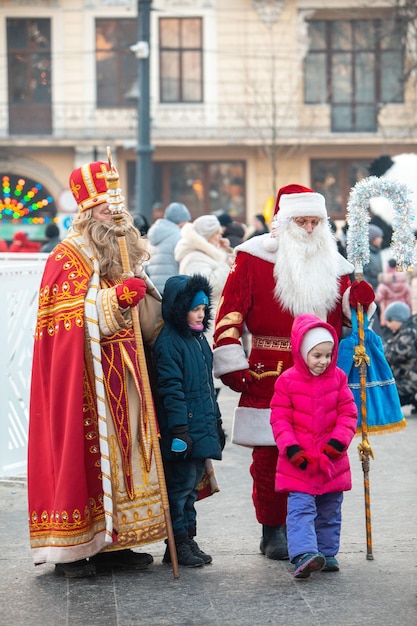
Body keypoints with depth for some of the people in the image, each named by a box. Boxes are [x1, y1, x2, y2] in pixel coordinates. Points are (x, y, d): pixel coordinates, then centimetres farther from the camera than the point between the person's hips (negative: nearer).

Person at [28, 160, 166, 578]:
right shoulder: (69, 257, -7)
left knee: (121, 450, 7)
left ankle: (112, 544, 13)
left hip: (123, 375, 8)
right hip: (84, 375, -8)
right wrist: (117, 297, -27)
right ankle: (71, 549, -3)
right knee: (84, 452, -8)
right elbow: (75, 317, -17)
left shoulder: (125, 255, 18)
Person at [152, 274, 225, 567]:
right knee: (181, 485, -4)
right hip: (184, 430, -9)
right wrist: (179, 429, -21)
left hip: (203, 428, 9)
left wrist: (216, 422, 22)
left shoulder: (199, 338, 15)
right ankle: (178, 544, 2)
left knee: (193, 484, 13)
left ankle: (188, 540, 20)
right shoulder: (169, 342, -13)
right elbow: (171, 389, -17)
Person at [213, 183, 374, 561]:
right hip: (268, 378, -3)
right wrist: (231, 366, -11)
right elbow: (230, 313, -4)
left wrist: (355, 300, -1)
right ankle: (273, 532, 12)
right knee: (269, 458, 0)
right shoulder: (254, 258, 0)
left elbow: (340, 319, 21)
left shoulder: (331, 264, 15)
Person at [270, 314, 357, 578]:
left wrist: (338, 441, -12)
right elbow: (280, 418, -6)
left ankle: (327, 553, 22)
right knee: (301, 507, -13)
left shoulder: (337, 378, 1)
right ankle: (304, 554, -22)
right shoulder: (287, 381, -7)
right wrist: (290, 448, -16)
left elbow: (348, 413, 2)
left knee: (330, 510, 12)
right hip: (300, 460, -3)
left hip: (332, 458, 3)